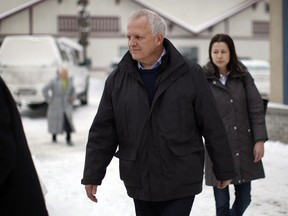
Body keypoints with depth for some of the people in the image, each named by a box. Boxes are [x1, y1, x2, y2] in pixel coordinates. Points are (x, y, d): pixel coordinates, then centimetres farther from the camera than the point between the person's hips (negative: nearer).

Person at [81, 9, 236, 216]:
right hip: (140, 184, 4)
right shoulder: (117, 80, 2)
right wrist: (93, 175, 2)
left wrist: (224, 170, 2)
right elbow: (102, 132, 5)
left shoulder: (190, 74, -6)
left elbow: (212, 127, -2)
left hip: (181, 184, -3)